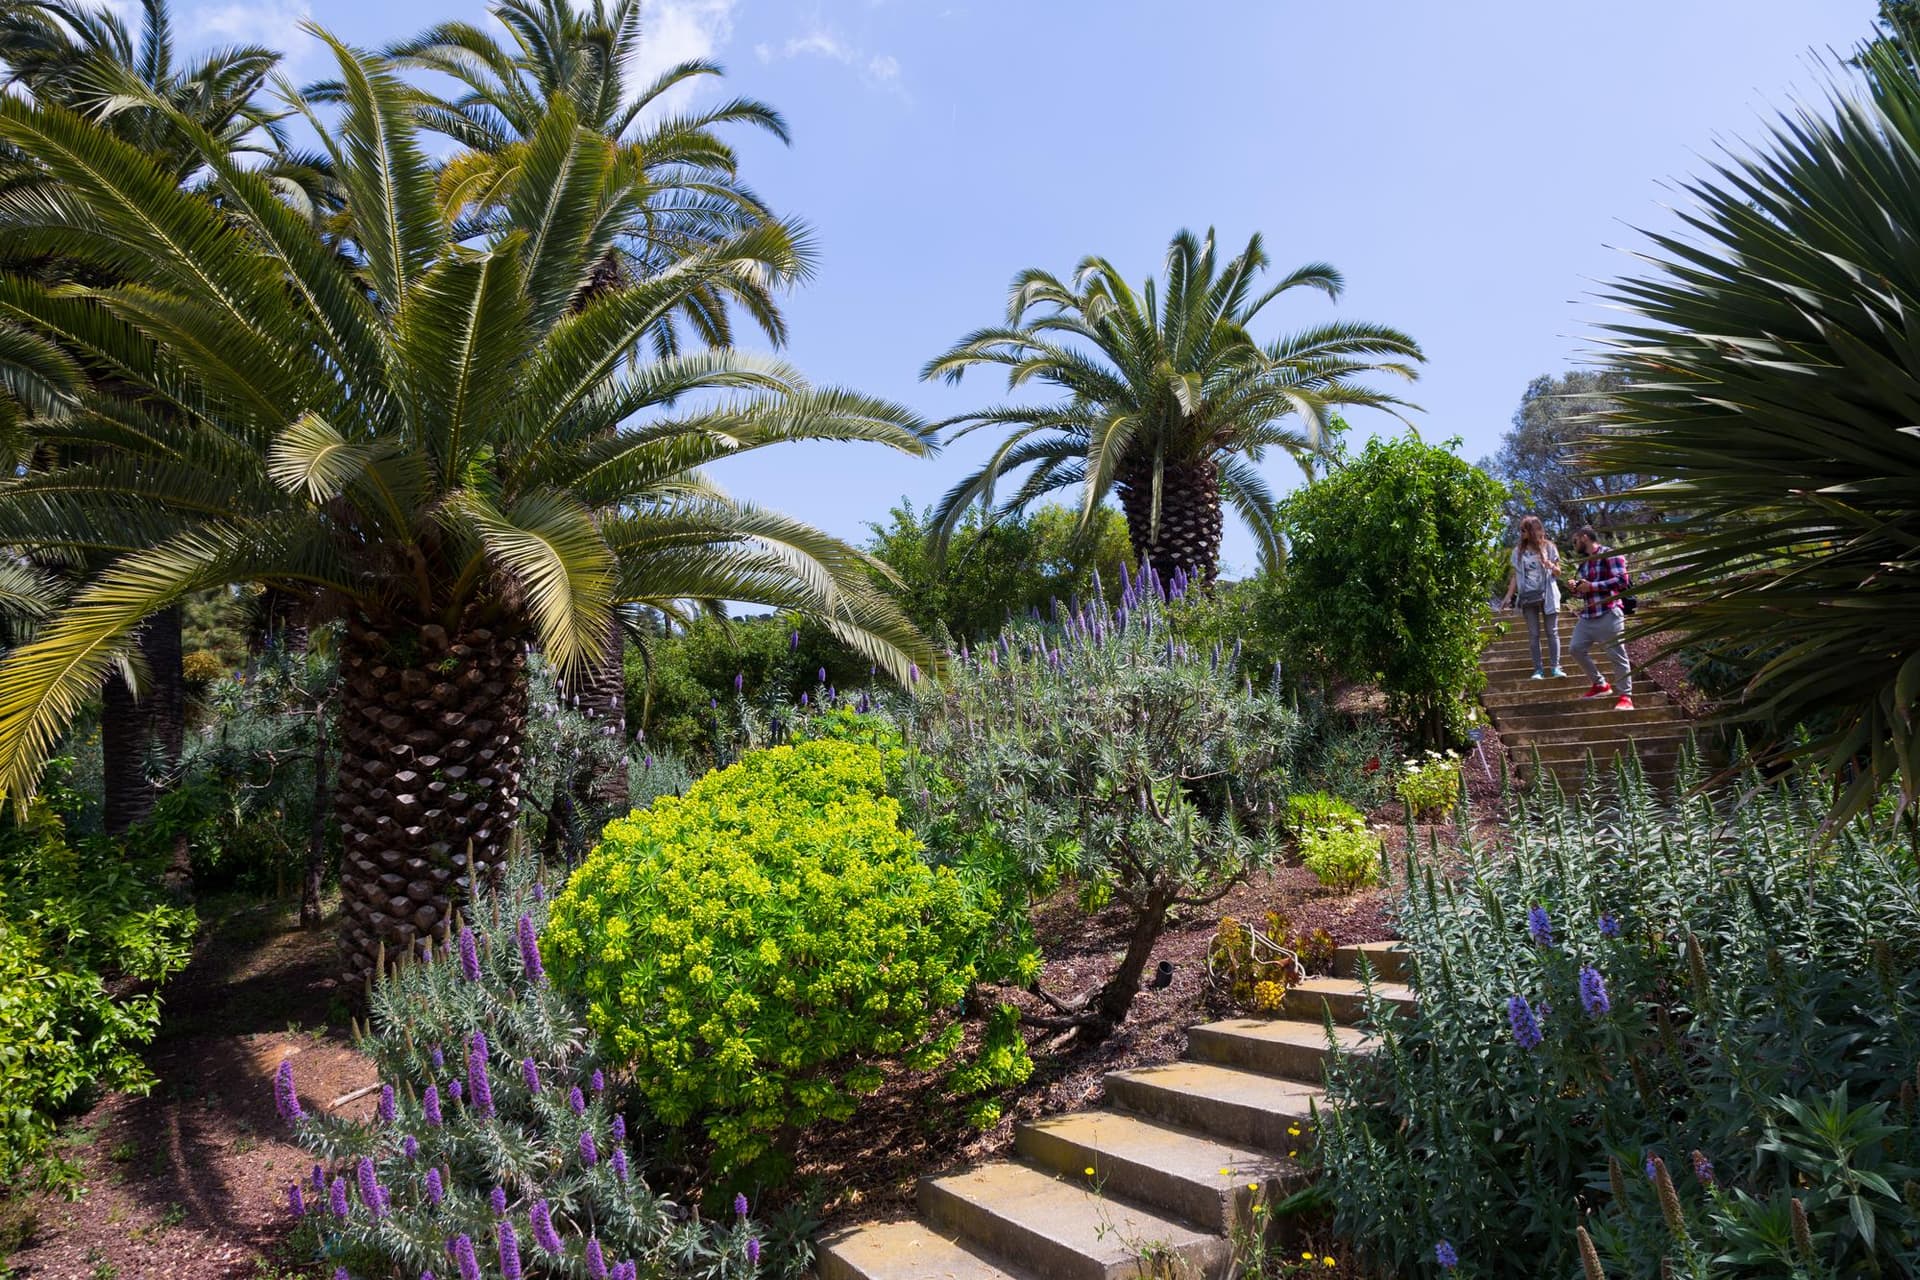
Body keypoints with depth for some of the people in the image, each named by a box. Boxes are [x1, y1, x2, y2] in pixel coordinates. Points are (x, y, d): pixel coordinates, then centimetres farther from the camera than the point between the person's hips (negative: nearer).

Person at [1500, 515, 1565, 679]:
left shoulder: (1548, 547, 4)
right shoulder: (1518, 550, 7)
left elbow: (1558, 573, 7)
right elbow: (1515, 575, 10)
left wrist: (1552, 567, -16)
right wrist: (1509, 596, 3)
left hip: (1547, 594, -1)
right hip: (1528, 596, 1)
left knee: (1552, 632, -3)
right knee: (1533, 635, 0)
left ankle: (1556, 667, -4)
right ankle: (1538, 669, -1)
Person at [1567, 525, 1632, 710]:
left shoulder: (1610, 555, -7)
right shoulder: (1584, 562, 19)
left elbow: (1622, 580, -18)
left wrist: (1591, 586, -17)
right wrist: (1577, 588, 7)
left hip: (1608, 615, -9)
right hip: (1587, 615, 9)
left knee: (1616, 656, -5)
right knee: (1577, 648, 7)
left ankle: (1626, 696, 2)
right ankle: (1601, 685, 20)